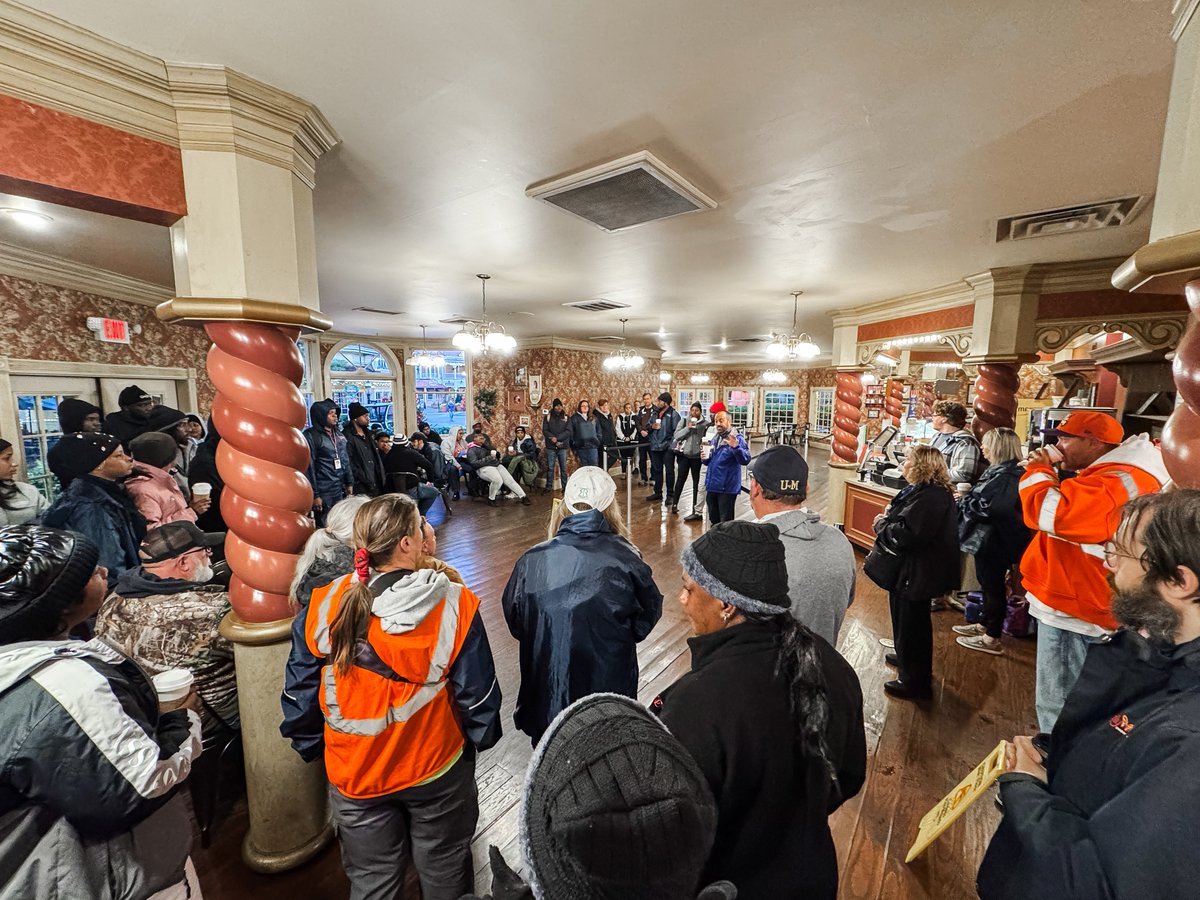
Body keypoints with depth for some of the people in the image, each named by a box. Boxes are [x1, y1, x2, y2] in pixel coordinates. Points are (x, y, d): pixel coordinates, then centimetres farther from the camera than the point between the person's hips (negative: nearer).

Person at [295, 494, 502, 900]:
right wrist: (480, 739, 4)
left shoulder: (325, 606, -19)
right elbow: (478, 694, -16)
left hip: (355, 772, 2)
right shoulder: (454, 605, -26)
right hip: (438, 768, -1)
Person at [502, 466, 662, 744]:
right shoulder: (625, 559, -20)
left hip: (546, 692, 1)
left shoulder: (532, 561, -16)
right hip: (610, 685, -1)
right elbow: (648, 617, -4)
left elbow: (514, 622, -1)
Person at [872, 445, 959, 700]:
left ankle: (914, 681, 20)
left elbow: (907, 536, -31)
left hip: (917, 572, -11)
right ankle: (906, 658, 46)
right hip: (910, 567, 11)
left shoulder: (931, 497, -26)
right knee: (905, 617, 26)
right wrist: (888, 519, -2)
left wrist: (882, 524, -15)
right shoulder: (924, 490, 7)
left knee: (911, 623, 4)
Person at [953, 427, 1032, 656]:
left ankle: (992, 639, 15)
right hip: (990, 538, 10)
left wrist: (961, 502, -12)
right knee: (989, 583, 21)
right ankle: (985, 625, 36)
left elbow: (986, 506, -27)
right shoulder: (1001, 471, 8)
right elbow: (983, 499, 13)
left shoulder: (1007, 475, -23)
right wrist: (965, 500, -1)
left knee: (993, 586, 2)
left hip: (995, 541, -10)